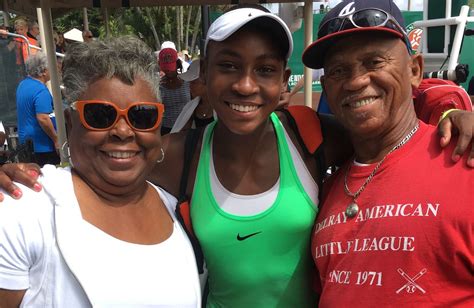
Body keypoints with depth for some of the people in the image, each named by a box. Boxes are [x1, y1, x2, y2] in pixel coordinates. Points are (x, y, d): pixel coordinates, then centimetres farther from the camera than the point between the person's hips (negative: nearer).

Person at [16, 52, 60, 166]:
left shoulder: (22, 84, 11)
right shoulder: (41, 90, -20)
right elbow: (43, 119, -26)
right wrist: (56, 139, -18)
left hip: (25, 140, 10)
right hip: (42, 144, -10)